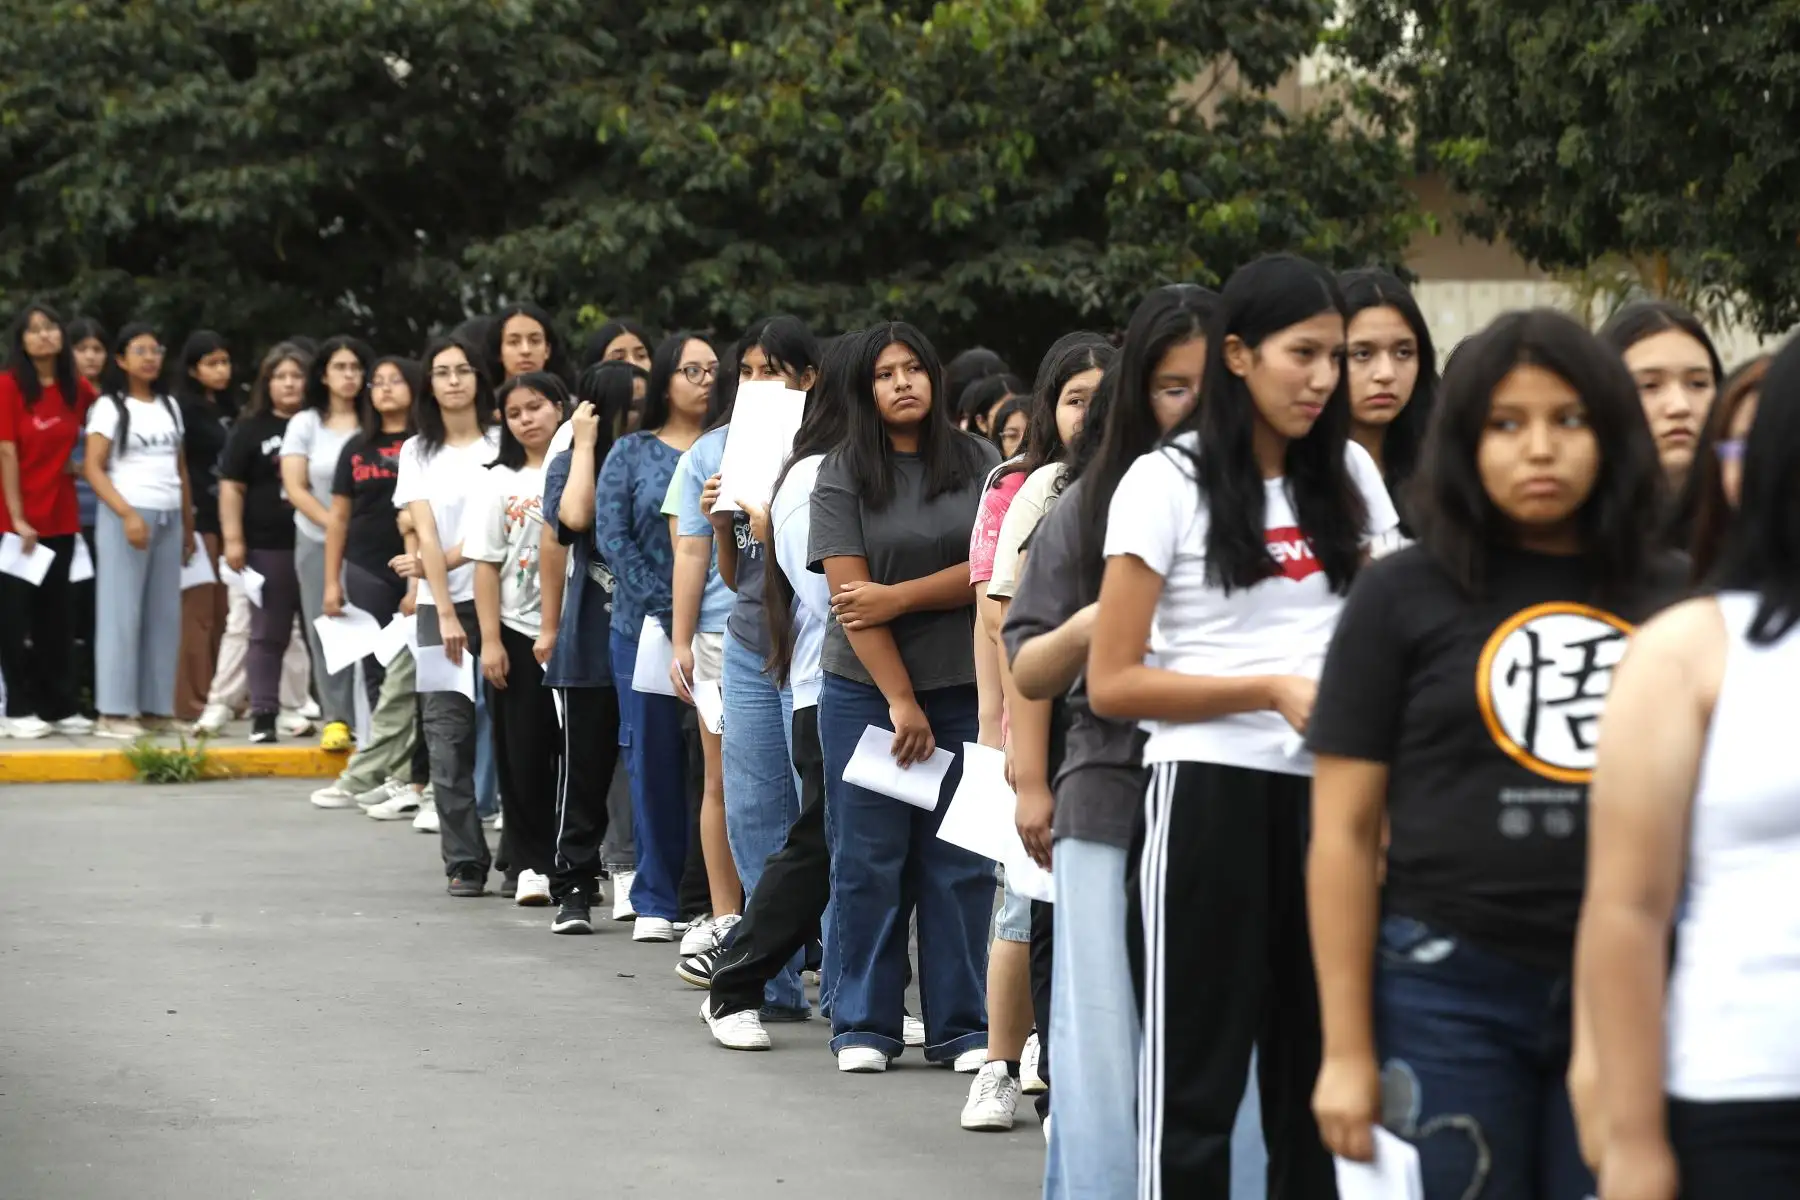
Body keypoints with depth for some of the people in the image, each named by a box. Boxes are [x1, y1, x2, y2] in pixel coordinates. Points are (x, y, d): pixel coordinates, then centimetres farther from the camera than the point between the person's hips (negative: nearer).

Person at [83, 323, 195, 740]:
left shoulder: (169, 406, 16)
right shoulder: (110, 407, -1)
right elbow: (93, 468, -8)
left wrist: (188, 525, 13)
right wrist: (127, 514, -19)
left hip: (168, 519, 6)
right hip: (127, 518, -6)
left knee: (164, 616, 3)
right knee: (121, 614, -7)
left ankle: (156, 708, 6)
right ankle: (114, 712, -7)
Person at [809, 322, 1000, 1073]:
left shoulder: (977, 464, 5)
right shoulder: (844, 475, 0)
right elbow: (849, 592, -7)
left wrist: (901, 596, -13)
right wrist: (900, 701, -12)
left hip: (966, 691, 1)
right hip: (867, 691, -1)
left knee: (960, 864, 1)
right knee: (868, 861, 2)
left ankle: (961, 1026, 7)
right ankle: (864, 1026, 10)